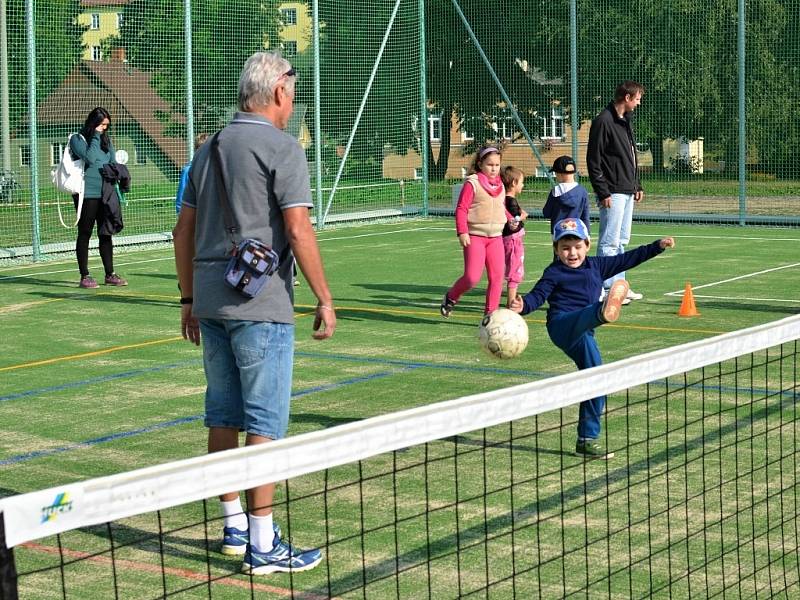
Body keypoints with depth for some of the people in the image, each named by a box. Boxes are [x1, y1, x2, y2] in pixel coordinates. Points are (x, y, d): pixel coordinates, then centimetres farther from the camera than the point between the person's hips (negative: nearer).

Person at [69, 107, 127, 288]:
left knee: (106, 234, 8)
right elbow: (90, 158, -18)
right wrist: (96, 137, -11)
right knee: (85, 234, 1)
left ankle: (110, 274, 14)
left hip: (105, 193, 6)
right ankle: (84, 276, 4)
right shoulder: (77, 139, -3)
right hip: (87, 193, -6)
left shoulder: (106, 140, 15)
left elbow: (113, 163, 19)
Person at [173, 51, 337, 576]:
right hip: (261, 306, -7)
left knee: (224, 418, 14)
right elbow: (298, 231, -16)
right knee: (265, 424, -3)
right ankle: (263, 546, -1)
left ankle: (234, 527, 24)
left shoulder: (210, 149, 14)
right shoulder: (282, 148, -8)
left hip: (211, 303, 7)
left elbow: (183, 232, 16)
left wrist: (190, 300, 22)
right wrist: (325, 299, -10)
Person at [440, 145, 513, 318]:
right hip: (475, 237, -6)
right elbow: (461, 209, -10)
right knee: (472, 278, -11)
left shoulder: (500, 185, 12)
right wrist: (462, 232, -19)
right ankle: (450, 297, 17)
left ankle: (490, 313, 9)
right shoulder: (472, 183, -8)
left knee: (497, 276, 0)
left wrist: (510, 219, 6)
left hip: (496, 237, 6)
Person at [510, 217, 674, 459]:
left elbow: (627, 259, 24)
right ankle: (604, 311, -80)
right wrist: (522, 305, -30)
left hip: (582, 334, 7)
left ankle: (587, 440, 12)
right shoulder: (554, 273, 2)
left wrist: (657, 246, 24)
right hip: (562, 325, -7)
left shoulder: (596, 265, 19)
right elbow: (538, 295, -9)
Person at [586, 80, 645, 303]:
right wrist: (603, 193, -18)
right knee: (609, 242, -7)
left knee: (621, 241, 13)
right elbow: (593, 160, -15)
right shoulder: (603, 122, -12)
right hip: (613, 193, -10)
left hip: (627, 192, 10)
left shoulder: (625, 121, 17)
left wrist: (637, 185, 19)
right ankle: (606, 289, -5)